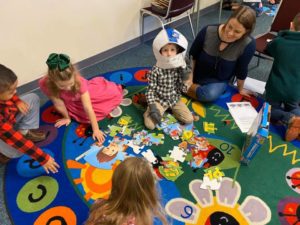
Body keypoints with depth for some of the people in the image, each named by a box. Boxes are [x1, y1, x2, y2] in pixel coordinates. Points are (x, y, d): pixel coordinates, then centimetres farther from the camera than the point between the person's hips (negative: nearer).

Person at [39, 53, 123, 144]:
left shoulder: (79, 81, -40)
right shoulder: (45, 84, -37)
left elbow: (88, 108, -39)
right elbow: (58, 103, -21)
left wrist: (96, 130, -38)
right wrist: (67, 117, -6)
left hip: (92, 92, -2)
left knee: (116, 95, -10)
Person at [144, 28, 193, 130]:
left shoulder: (180, 67, -9)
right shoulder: (155, 71, -20)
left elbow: (183, 89, -7)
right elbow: (150, 90, -14)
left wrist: (184, 75, -23)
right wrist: (152, 108, -22)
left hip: (175, 99, 4)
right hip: (159, 100, -3)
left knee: (189, 119, -7)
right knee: (150, 124, -19)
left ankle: (172, 109, 17)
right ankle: (149, 112, 14)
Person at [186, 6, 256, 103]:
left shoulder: (248, 44, -24)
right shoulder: (208, 31, -21)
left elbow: (241, 70, -7)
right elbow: (192, 55, -6)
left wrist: (240, 89, 7)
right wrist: (189, 76, -8)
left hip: (219, 80, -1)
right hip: (196, 74, 1)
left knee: (210, 95, -33)